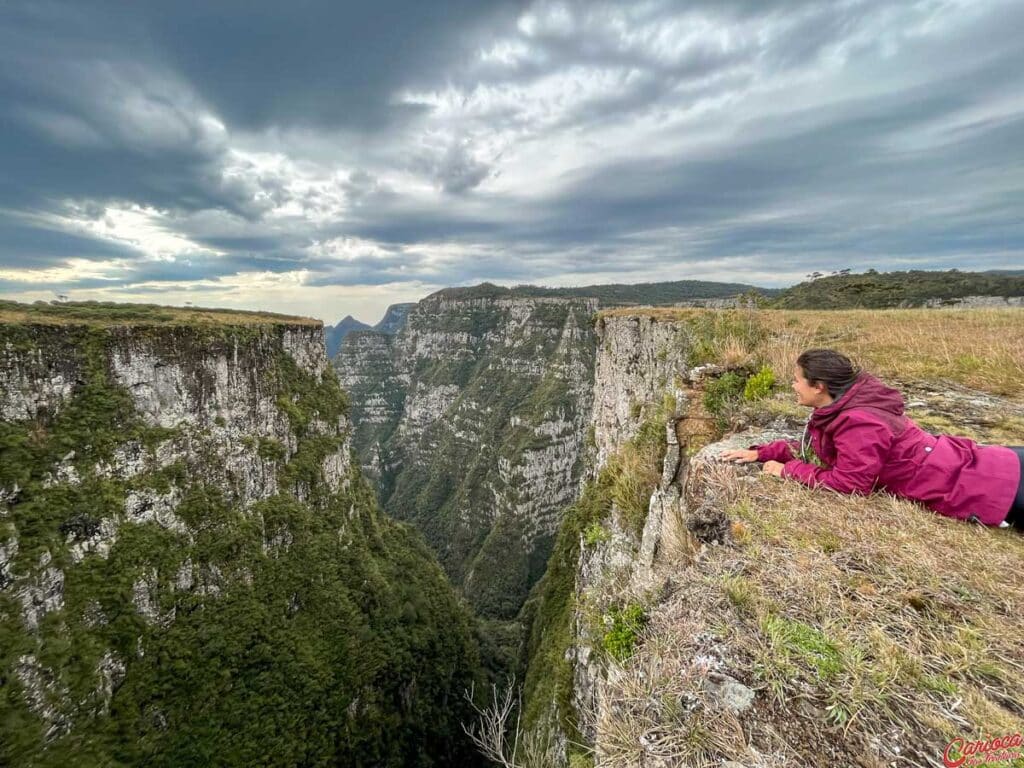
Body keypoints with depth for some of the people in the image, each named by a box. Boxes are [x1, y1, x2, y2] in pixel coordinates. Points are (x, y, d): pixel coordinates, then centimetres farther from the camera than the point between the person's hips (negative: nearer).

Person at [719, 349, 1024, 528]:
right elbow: (812, 447, 6)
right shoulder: (838, 408, -4)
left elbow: (849, 483, -31)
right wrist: (759, 452, -4)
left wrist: (788, 470, -23)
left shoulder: (859, 423, -34)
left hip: (985, 484, -8)